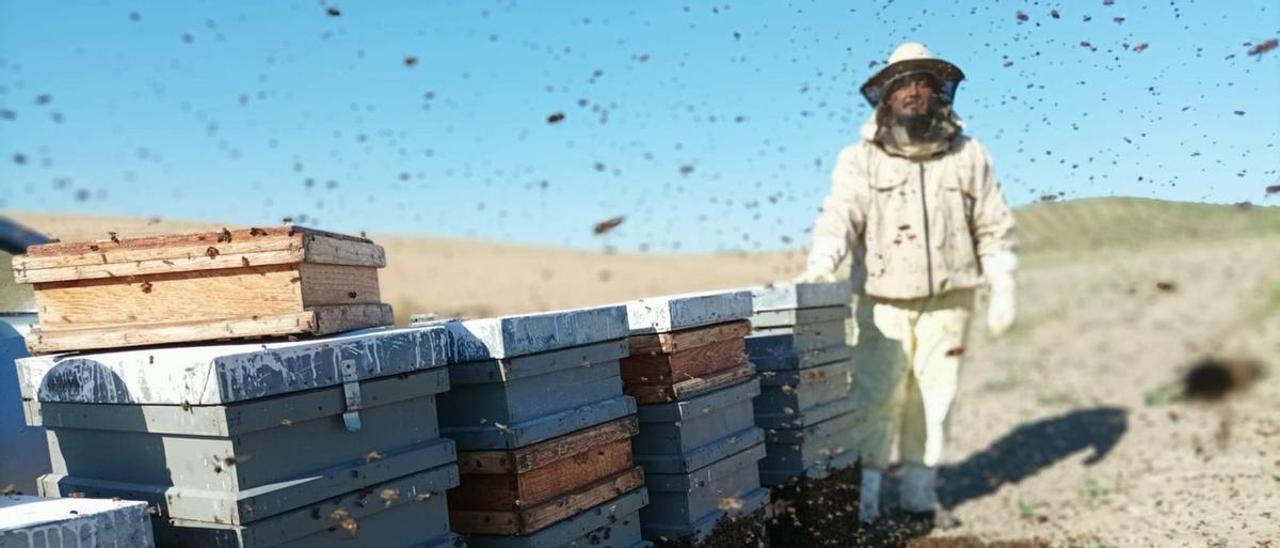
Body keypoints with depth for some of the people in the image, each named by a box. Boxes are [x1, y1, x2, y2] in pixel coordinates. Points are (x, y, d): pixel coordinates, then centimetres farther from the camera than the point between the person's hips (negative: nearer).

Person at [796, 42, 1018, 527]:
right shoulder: (860, 159, -2)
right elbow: (840, 215, -17)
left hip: (947, 301, 2)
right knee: (875, 398, -3)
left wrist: (1002, 291, 2)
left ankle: (920, 492, 22)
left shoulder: (968, 155, 4)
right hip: (882, 301, -2)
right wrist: (820, 265, -34)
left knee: (933, 398, 8)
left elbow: (994, 228, 7)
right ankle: (863, 494, 9)